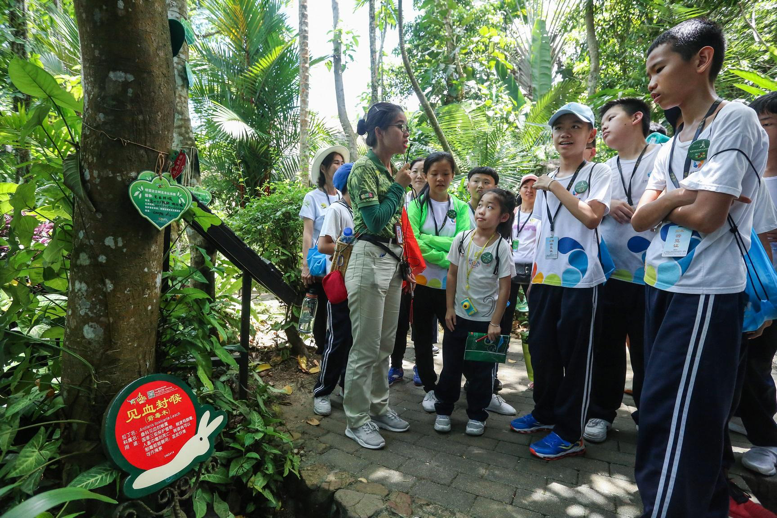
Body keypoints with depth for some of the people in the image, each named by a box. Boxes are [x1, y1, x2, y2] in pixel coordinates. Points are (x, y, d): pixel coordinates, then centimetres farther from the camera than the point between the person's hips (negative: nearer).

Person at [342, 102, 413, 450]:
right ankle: (357, 420, 16)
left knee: (385, 344, 16)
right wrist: (399, 186, -11)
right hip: (370, 260, -9)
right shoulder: (364, 168, -10)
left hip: (393, 261, 9)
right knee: (366, 348, 0)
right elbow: (375, 221, -19)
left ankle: (379, 408, 31)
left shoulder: (392, 170, 15)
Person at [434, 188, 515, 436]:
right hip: (458, 316, 3)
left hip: (485, 320, -2)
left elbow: (505, 288, -9)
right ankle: (443, 410, 27)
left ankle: (476, 415, 27)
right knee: (450, 366, 12)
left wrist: (495, 323, -10)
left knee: (480, 371, 9)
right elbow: (452, 275, 4)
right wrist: (449, 308, 1)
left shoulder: (502, 247, -11)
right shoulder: (462, 239, -3)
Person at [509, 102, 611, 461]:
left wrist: (555, 186, -14)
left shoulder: (598, 173, -2)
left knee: (575, 357, 1)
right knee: (542, 349, 13)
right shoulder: (546, 180, 15)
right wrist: (534, 273, 14)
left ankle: (570, 434, 14)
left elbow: (592, 217, -19)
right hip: (545, 279, 6)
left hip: (580, 281, -6)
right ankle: (544, 413, 32)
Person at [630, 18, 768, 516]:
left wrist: (663, 205, 0)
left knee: (670, 419, -3)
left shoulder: (736, 120, -8)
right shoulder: (669, 148, 15)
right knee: (691, 417, 18)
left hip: (705, 294, -8)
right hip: (661, 287, 8)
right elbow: (640, 218, 5)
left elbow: (707, 216, -18)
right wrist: (677, 197, -11)